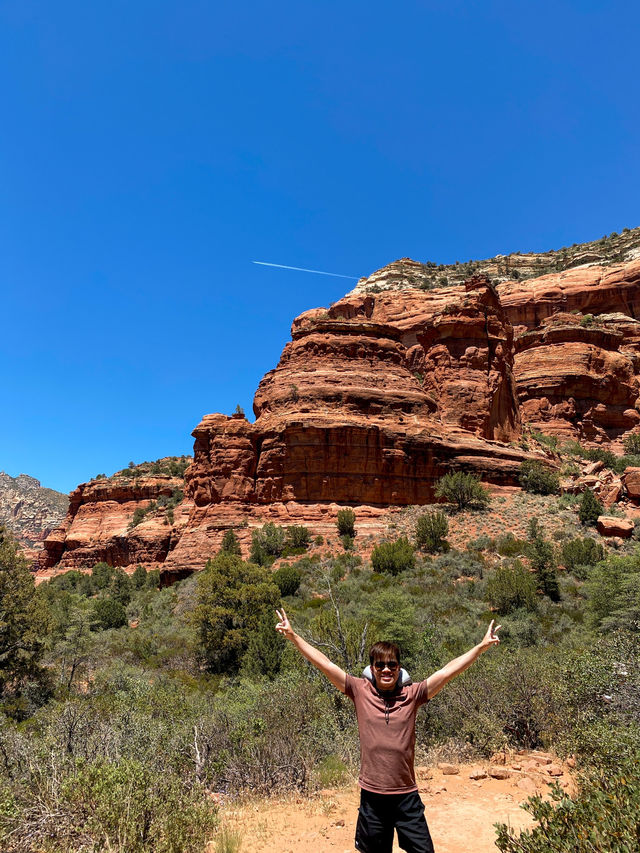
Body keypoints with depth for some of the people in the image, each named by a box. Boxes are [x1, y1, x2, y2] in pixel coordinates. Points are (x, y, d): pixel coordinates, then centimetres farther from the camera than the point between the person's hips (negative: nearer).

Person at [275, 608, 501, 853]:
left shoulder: (411, 694, -5)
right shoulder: (361, 692, -5)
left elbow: (448, 671, -10)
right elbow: (324, 664, -9)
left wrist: (481, 647, -15)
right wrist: (292, 635, -13)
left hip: (406, 796, 0)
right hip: (372, 796, 0)